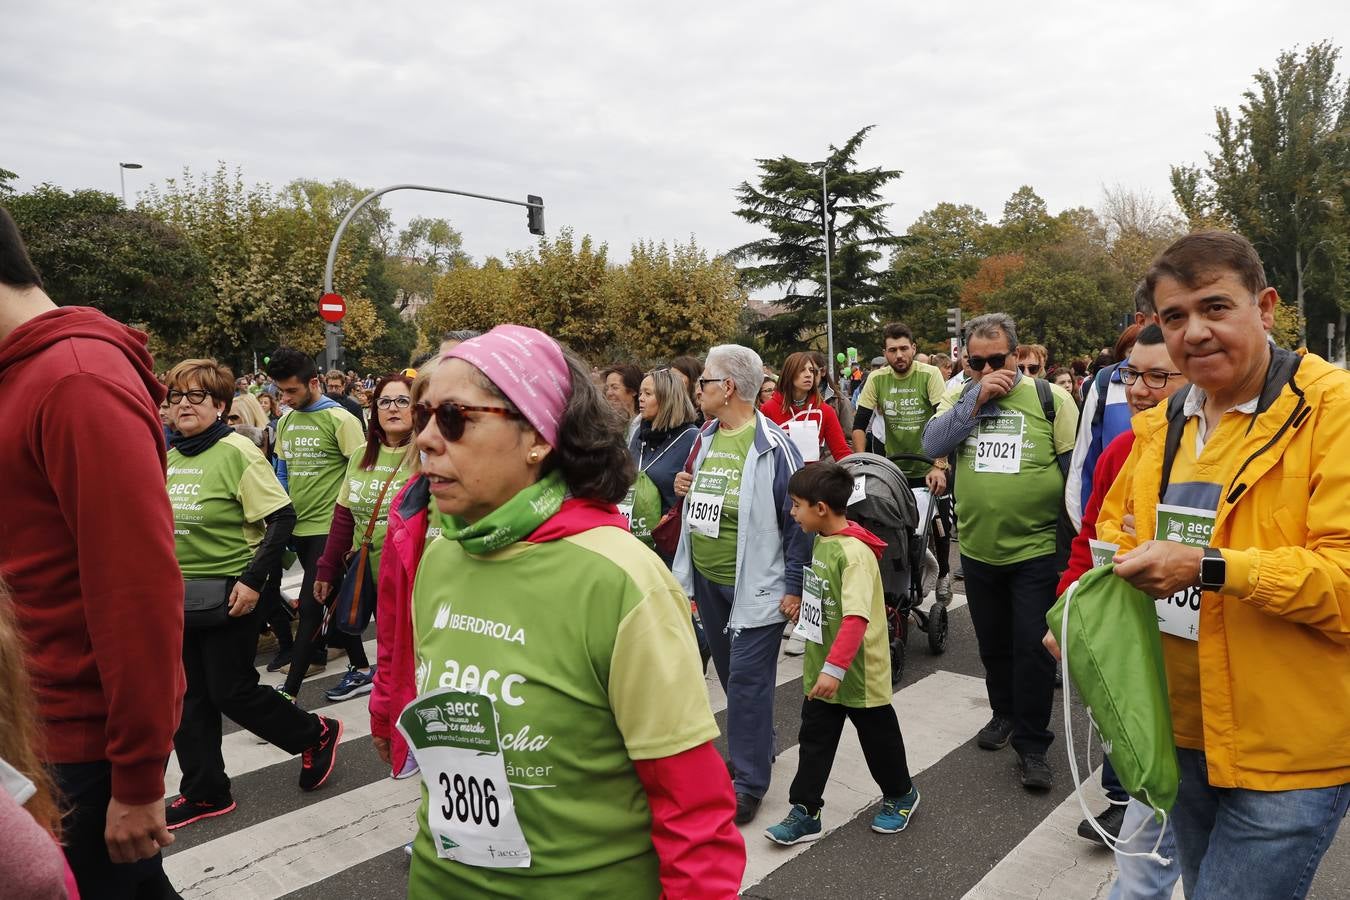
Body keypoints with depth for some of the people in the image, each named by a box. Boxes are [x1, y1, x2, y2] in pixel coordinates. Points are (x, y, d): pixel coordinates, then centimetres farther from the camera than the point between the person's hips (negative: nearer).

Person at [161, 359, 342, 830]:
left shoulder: (237, 452, -15)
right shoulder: (168, 457, 7)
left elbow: (282, 518, -18)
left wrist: (253, 580, -21)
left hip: (229, 595, -7)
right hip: (180, 595, 7)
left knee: (232, 691, -1)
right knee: (190, 695, 12)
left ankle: (316, 734, 22)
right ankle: (205, 792, 27)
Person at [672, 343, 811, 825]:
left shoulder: (772, 446, -17)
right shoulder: (705, 438, 6)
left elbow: (798, 519, -15)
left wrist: (794, 586, -15)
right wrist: (684, 487, -2)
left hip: (755, 585, -8)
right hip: (707, 581, 8)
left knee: (747, 680, -2)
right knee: (731, 674, 20)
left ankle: (749, 781, 12)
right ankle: (755, 748, 40)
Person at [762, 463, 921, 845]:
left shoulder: (854, 552, -27)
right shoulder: (821, 541, 1)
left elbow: (856, 617, -33)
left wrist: (834, 668, -37)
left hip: (857, 672, -7)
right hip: (821, 669, 8)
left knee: (878, 738, 16)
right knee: (814, 740, 11)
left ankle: (901, 794, 40)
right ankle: (804, 812, 21)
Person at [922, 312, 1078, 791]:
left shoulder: (1050, 398, -5)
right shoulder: (961, 400, 4)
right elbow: (932, 444, -12)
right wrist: (976, 399, -17)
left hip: (1036, 550, -3)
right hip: (978, 550, 4)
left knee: (1033, 649, 3)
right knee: (993, 645, 19)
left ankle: (1032, 744, 19)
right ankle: (1005, 714, 41)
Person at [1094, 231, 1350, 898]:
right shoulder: (1159, 426, 6)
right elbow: (1114, 527, 18)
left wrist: (1209, 567, -31)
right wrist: (1121, 559, -3)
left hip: (1290, 752, -6)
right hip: (1183, 731, 7)